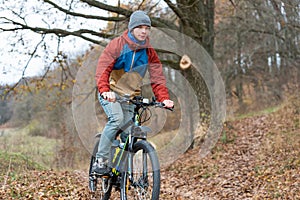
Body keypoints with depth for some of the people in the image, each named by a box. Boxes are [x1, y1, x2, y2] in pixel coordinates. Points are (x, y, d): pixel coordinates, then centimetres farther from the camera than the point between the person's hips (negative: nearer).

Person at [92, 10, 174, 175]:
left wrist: (164, 98, -20)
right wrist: (105, 90, -36)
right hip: (111, 92, -4)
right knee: (117, 118, -30)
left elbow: (157, 78, -2)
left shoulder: (149, 52, 1)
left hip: (131, 97, 4)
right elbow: (102, 70, -18)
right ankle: (100, 161, -24)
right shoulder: (117, 45, -10)